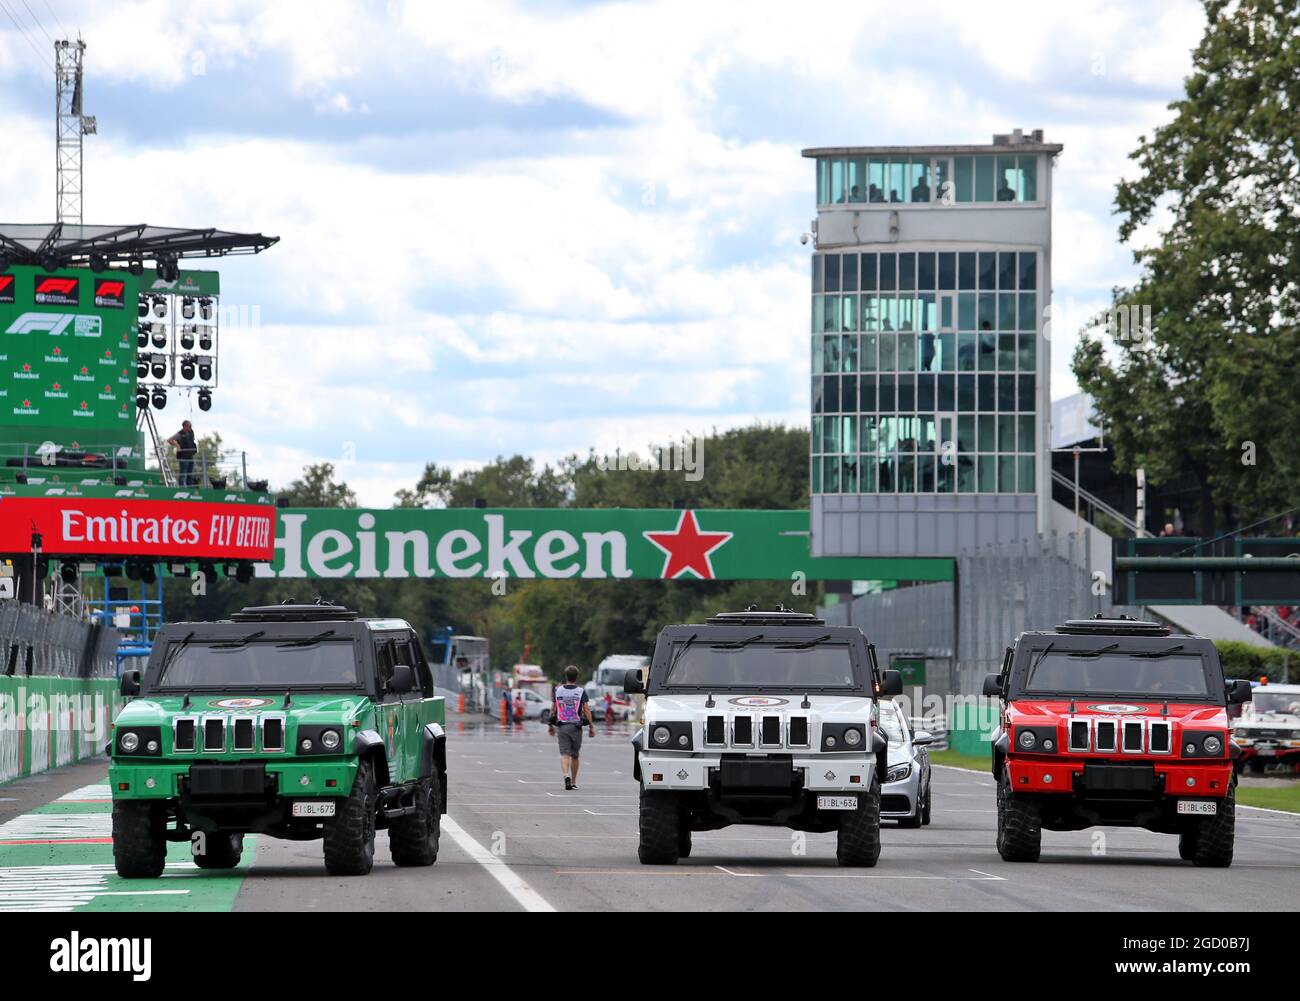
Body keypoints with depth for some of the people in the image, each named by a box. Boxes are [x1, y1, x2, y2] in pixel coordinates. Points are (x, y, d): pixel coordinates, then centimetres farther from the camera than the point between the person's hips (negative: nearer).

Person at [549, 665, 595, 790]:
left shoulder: (558, 690, 1)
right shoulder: (581, 691, -5)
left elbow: (553, 710, 7)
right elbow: (586, 710, -8)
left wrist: (550, 725, 18)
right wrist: (591, 726, -1)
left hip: (562, 727, 0)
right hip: (576, 727, 0)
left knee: (564, 754, -2)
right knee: (574, 755, 13)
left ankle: (566, 776, -27)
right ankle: (573, 782, 22)